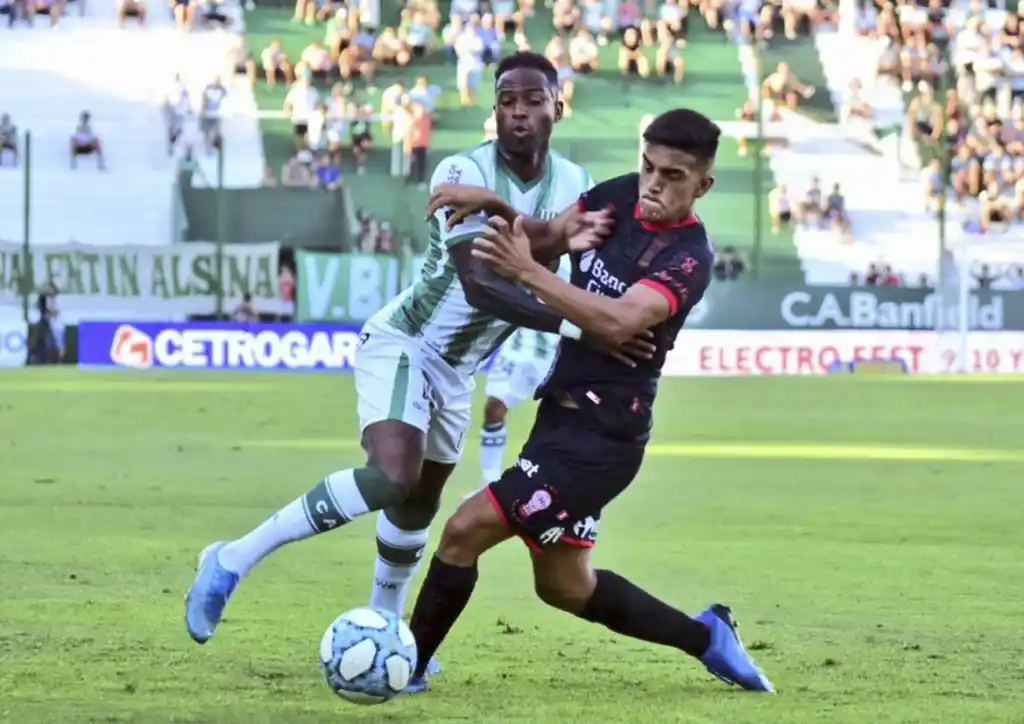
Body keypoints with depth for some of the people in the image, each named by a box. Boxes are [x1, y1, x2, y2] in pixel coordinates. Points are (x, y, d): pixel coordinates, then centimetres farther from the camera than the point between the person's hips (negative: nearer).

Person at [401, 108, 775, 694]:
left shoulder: (689, 258, -19)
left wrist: (526, 270, -37)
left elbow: (619, 321, -34)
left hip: (601, 436, -9)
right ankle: (707, 636, 31)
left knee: (466, 530, -10)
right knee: (563, 584, 18)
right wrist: (496, 208, -8)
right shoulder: (620, 197, 2)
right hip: (566, 412, 9)